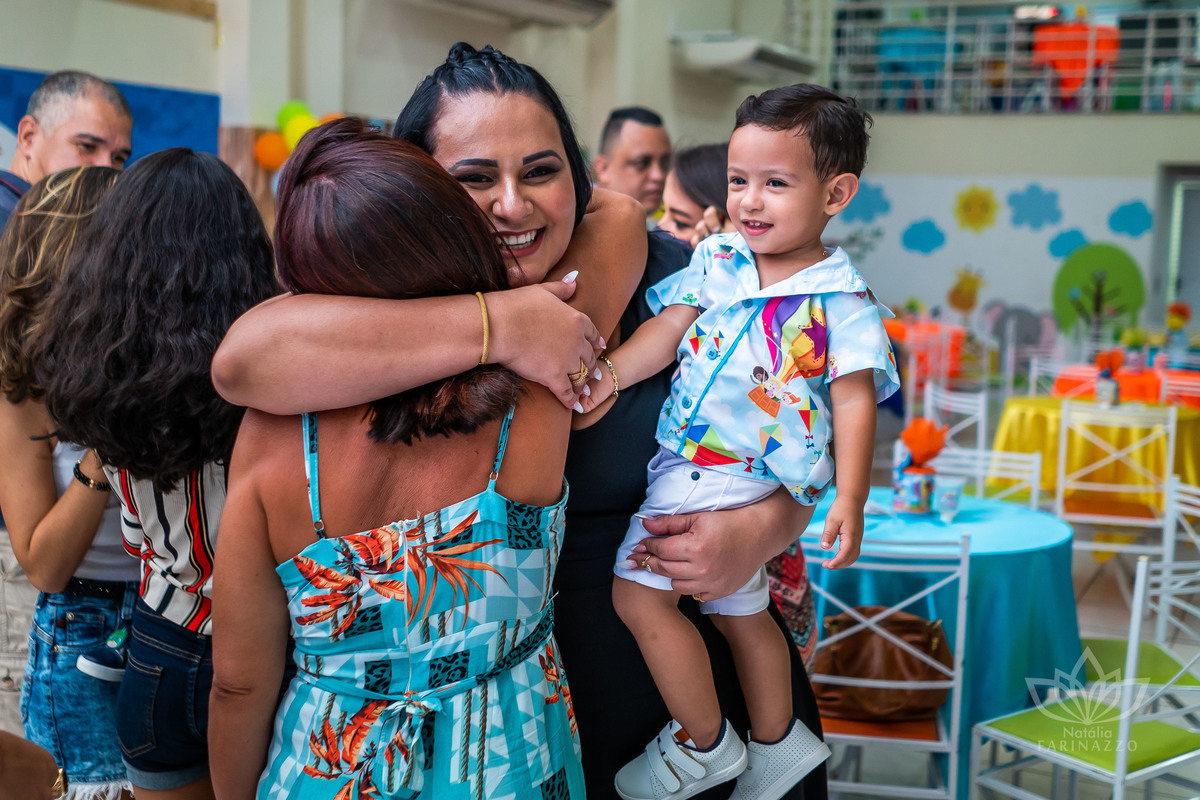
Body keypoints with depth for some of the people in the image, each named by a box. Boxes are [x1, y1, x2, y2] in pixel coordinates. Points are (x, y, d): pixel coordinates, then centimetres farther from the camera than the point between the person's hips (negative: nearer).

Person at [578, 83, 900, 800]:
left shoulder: (843, 299, -10)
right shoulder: (716, 259, 5)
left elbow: (854, 401, -12)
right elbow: (667, 329, 3)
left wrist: (849, 500, -19)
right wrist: (607, 374, -13)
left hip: (737, 476, -7)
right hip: (692, 463, 7)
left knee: (639, 593, -13)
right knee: (741, 610, 21)